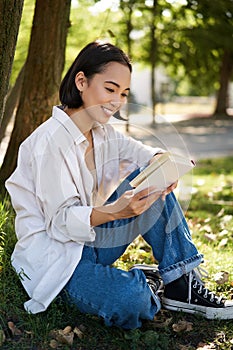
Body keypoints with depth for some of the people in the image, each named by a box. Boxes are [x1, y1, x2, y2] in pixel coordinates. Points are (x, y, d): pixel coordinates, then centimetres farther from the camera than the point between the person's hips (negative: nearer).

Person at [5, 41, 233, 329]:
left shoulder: (101, 132, 5)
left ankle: (180, 284, -4)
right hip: (52, 256, -8)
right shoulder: (51, 140, -20)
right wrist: (114, 211, -39)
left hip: (88, 241, 9)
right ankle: (149, 286, 0)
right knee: (128, 300, -36)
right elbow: (60, 221, -22)